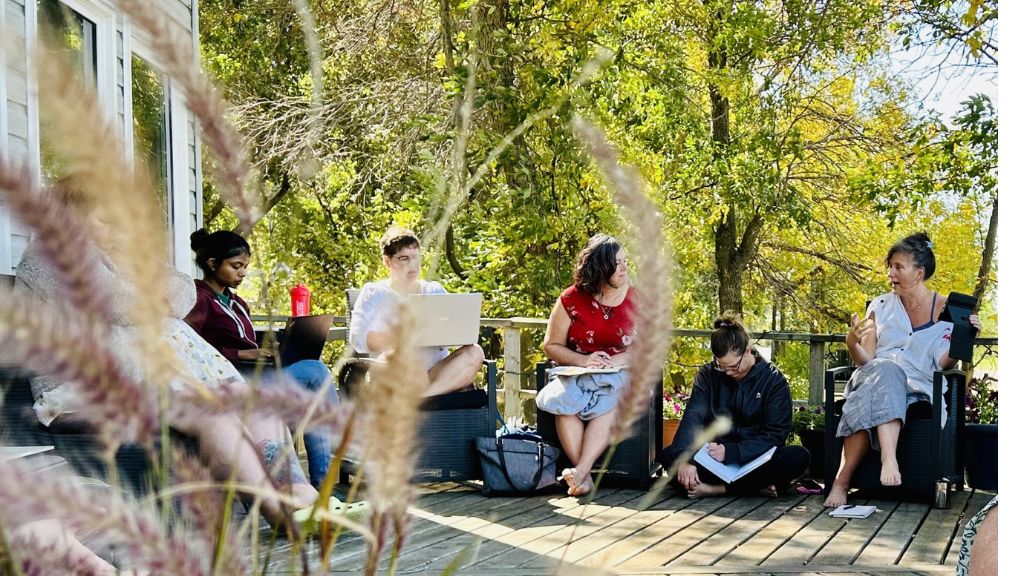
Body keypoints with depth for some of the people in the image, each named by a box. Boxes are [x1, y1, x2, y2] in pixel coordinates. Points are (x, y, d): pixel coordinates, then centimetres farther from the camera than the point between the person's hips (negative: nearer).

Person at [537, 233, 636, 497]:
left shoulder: (635, 299, 5)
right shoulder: (571, 299, 1)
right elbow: (551, 346, 3)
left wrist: (616, 360, -17)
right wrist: (583, 360, -15)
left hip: (617, 375, 0)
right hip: (574, 373, 0)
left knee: (608, 403, -35)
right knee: (565, 400, -34)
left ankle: (580, 471, -43)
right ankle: (584, 475, -37)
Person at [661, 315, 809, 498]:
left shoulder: (774, 380, -6)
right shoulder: (708, 374, -1)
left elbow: (774, 435, -11)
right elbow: (693, 417, -13)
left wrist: (730, 452, -25)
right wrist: (684, 459, -31)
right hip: (714, 454, 1)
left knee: (799, 456, -31)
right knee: (669, 455, -25)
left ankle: (716, 488, -30)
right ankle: (755, 486, -30)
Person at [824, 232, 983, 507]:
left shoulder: (945, 309, 8)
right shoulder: (880, 306, 13)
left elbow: (943, 363, 1)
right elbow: (865, 361, 7)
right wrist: (852, 343, -15)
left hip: (917, 389, -1)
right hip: (876, 378, 2)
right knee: (885, 369, -39)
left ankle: (842, 480, -41)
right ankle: (889, 459, -52)